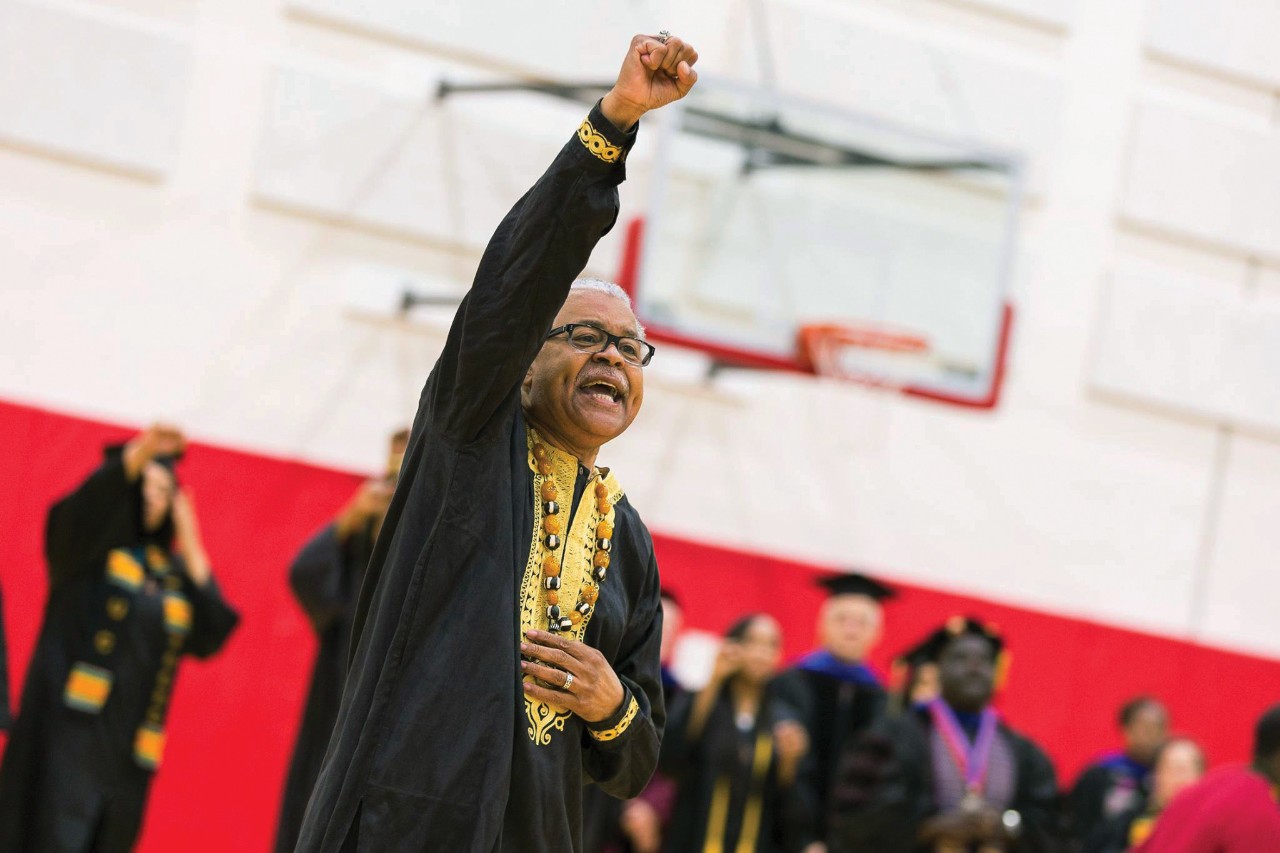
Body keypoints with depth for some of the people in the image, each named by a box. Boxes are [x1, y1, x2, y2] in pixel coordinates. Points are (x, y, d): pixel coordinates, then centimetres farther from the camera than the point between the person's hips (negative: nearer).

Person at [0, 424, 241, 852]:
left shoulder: (170, 571, 20)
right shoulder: (88, 544, 6)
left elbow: (211, 635, 6)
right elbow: (83, 506, -18)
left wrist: (190, 547, 7)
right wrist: (140, 452, -34)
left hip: (128, 742, 5)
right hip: (70, 730, -5)